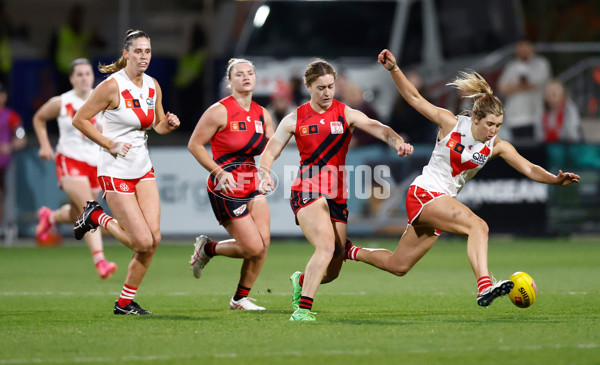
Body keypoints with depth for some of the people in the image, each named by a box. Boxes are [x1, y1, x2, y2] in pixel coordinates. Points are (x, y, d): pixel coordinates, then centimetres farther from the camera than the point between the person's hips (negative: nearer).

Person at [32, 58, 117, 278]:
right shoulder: (61, 103, -2)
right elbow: (39, 119, 15)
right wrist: (44, 145, 4)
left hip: (96, 163, 4)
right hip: (70, 161, -4)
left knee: (77, 216, 15)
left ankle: (50, 217, 50)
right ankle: (99, 260, -30)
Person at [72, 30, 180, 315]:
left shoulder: (153, 86, 6)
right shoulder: (112, 85, -14)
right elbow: (79, 120, -10)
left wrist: (169, 124, -4)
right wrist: (111, 145, -15)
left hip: (143, 169, 7)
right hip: (116, 172, -7)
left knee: (154, 238, -6)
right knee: (143, 242, -11)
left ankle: (125, 302, 9)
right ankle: (96, 217, 16)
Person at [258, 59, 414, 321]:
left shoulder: (345, 114, 4)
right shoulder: (295, 119, 4)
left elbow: (377, 128, -13)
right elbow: (269, 153, 7)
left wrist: (397, 142, -34)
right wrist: (265, 174, -15)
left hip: (337, 196, 3)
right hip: (307, 190, -3)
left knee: (332, 271, 5)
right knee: (326, 245, -29)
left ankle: (301, 280, 41)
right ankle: (303, 309, -25)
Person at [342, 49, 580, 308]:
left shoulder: (497, 146, 0)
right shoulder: (451, 124, -10)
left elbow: (529, 169, -7)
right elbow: (414, 98, -5)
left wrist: (556, 180, -24)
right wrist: (393, 69, -15)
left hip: (442, 201, 6)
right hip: (423, 193, -6)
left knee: (397, 266, 13)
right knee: (477, 225, -31)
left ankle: (354, 253, 37)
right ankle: (484, 286, -45)